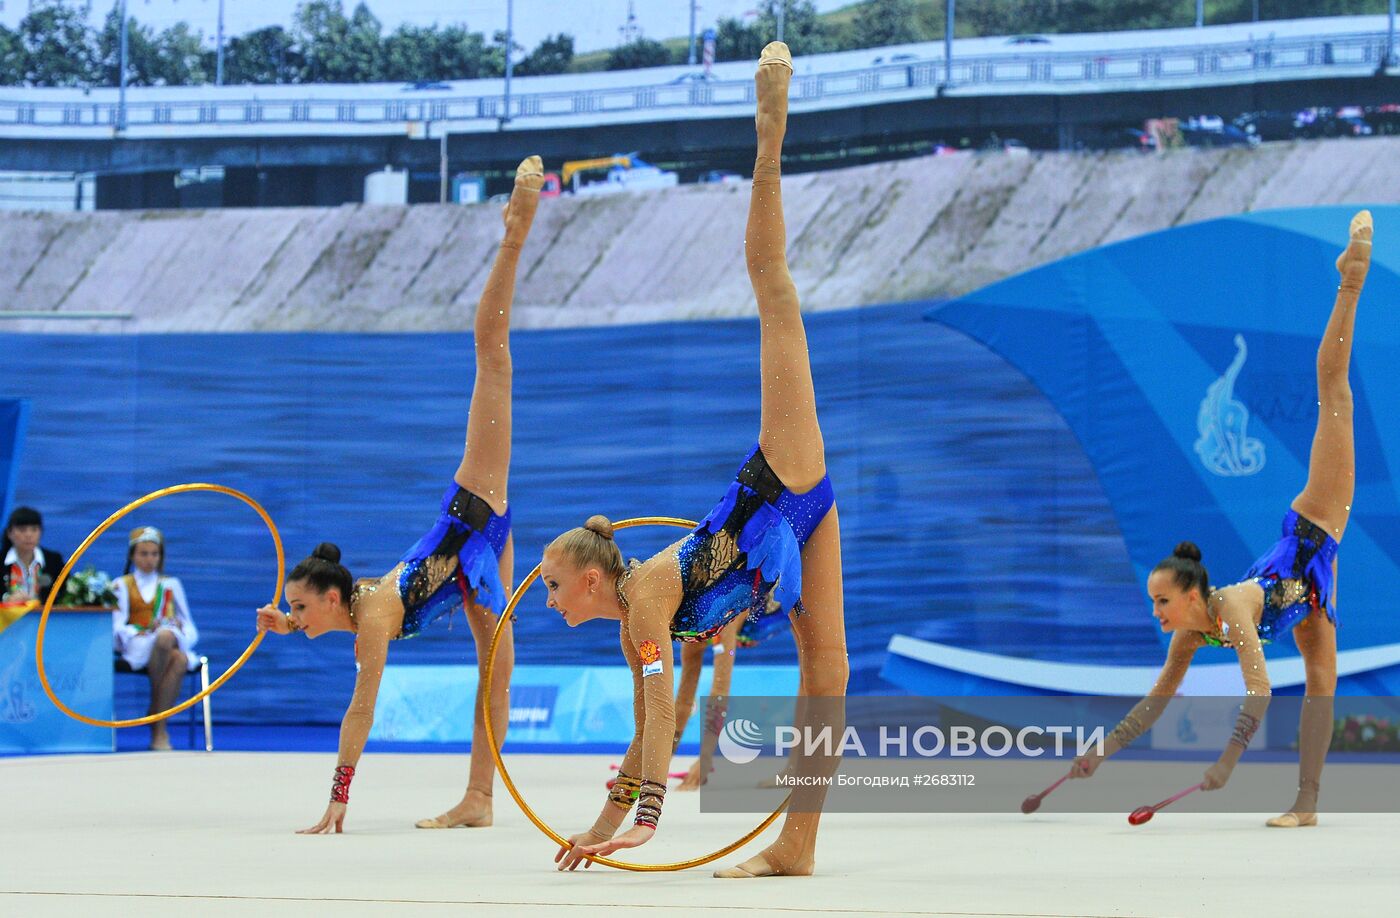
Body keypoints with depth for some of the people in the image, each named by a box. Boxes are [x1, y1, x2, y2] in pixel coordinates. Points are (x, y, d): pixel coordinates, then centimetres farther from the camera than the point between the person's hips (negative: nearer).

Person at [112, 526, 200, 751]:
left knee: (180, 661, -39)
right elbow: (118, 627, 3)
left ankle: (158, 728, -36)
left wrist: (179, 633, -6)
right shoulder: (121, 585, 17)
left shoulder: (171, 585, 24)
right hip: (136, 647, -2)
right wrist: (143, 633, -17)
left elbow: (189, 627, 18)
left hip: (174, 643, 2)